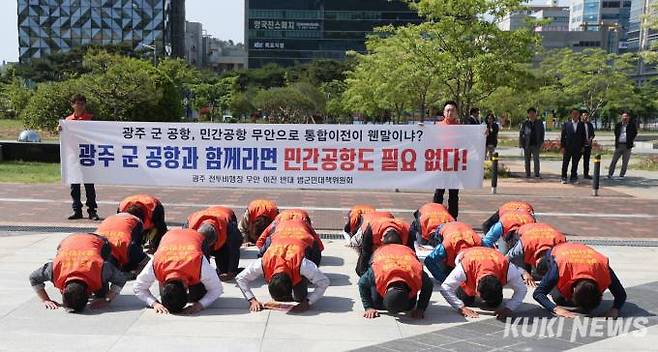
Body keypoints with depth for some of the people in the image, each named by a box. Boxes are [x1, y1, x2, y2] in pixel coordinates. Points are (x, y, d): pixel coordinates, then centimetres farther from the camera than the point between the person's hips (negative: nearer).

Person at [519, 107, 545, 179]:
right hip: (527, 144, 1)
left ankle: (537, 174, -3)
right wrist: (520, 143, -1)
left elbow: (542, 133, 9)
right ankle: (527, 174, 12)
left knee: (536, 159, -8)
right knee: (527, 160, 5)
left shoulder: (539, 123, 7)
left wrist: (541, 143, 1)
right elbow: (521, 133, 6)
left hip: (535, 144, 0)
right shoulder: (525, 123, 5)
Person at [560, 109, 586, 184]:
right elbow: (562, 136, 2)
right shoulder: (566, 124, 3)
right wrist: (562, 147, -5)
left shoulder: (582, 125, 6)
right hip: (567, 148, -1)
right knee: (565, 164, 1)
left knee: (575, 164, 5)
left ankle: (573, 178, 13)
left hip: (577, 149, 1)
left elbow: (583, 137, 8)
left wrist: (582, 147, 1)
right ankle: (564, 178, 9)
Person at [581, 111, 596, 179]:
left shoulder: (590, 125, 12)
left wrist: (591, 138, -5)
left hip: (588, 144, 5)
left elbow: (593, 134, 15)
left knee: (586, 160, 9)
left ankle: (586, 174, 16)